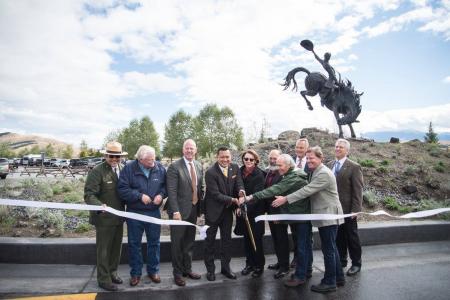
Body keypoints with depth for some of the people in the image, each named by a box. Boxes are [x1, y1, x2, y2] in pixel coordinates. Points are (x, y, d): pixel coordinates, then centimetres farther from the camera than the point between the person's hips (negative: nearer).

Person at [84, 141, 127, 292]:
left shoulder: (122, 169, 4)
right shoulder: (97, 171, -16)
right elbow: (89, 194, -21)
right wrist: (99, 205, -38)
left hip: (119, 217, 7)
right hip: (104, 218, -6)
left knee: (116, 248, 20)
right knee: (103, 249, 9)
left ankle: (112, 272, 39)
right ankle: (104, 279, 25)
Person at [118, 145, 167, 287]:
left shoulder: (160, 168, -6)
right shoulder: (129, 168, -13)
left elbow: (165, 185, 5)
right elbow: (122, 189, -13)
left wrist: (161, 194, -14)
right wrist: (140, 196, -21)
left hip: (154, 212, 2)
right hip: (134, 213, -1)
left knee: (154, 243, 13)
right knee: (134, 244, 11)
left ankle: (153, 270, 31)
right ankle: (135, 273, 29)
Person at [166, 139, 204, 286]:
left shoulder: (199, 166, 7)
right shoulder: (174, 167, -12)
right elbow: (171, 191, -16)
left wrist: (200, 206, 8)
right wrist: (175, 211, -22)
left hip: (194, 209, 6)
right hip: (180, 210, -6)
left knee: (189, 242, 18)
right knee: (177, 243, 7)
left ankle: (187, 269, 35)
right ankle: (178, 273, 24)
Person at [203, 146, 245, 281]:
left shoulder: (235, 168, -5)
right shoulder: (210, 172, -22)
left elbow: (239, 184, -5)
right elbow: (215, 194, -24)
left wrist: (241, 191, -29)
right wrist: (233, 200, -28)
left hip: (227, 210, 5)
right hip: (213, 210, -5)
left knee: (227, 239, 16)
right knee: (210, 240, 10)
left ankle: (225, 267, 32)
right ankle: (210, 269, 26)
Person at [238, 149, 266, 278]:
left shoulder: (259, 174, -14)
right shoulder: (240, 172, 1)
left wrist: (246, 207, -28)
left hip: (255, 211, -4)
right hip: (243, 210, 5)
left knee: (256, 239, 4)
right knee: (247, 238, 12)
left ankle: (259, 266, 21)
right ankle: (250, 263, 29)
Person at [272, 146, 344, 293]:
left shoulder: (323, 173, -20)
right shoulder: (317, 172, 13)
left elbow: (307, 190, -26)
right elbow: (309, 191, 15)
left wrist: (285, 199, -25)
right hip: (324, 216, 10)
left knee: (328, 249, 0)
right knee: (331, 248, 18)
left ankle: (329, 282, 11)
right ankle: (338, 277, 30)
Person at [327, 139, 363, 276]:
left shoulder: (354, 167, -10)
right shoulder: (330, 165, 7)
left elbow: (357, 190, -12)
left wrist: (355, 210, -15)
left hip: (347, 208, -5)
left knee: (352, 237, 10)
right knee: (338, 236, 15)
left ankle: (356, 263, 26)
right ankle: (341, 260, 31)